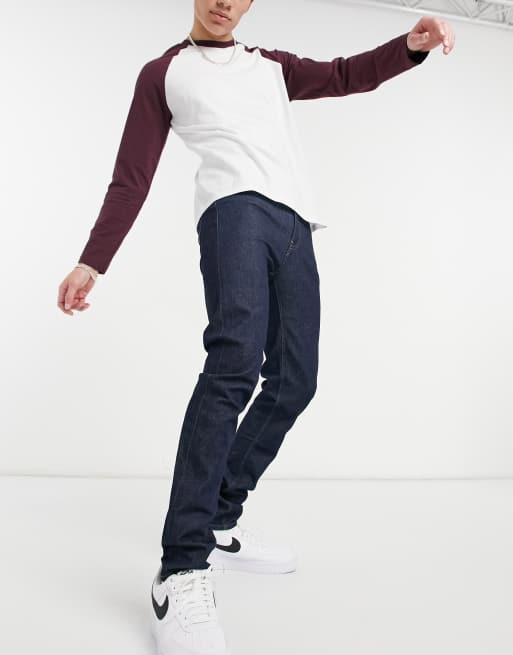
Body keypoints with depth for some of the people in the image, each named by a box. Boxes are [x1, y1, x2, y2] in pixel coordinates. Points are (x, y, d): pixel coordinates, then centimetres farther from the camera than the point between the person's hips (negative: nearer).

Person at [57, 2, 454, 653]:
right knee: (235, 362, -28)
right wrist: (92, 261, 3)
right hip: (235, 206, -6)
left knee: (294, 381, -3)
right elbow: (132, 177, 12)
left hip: (294, 222, 6)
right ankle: (183, 569, -28)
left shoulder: (272, 66, 31)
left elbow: (347, 75, 24)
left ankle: (218, 524, 10)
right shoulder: (163, 73, 18)